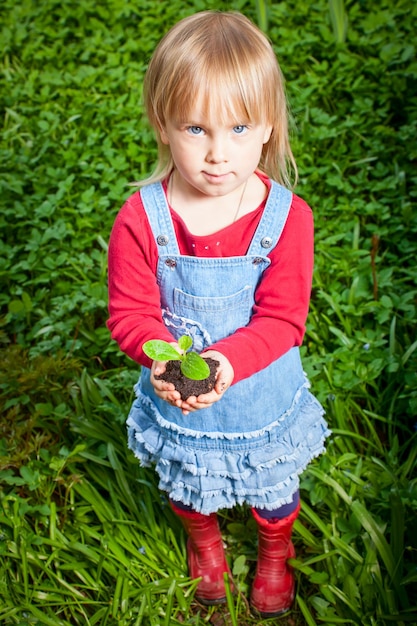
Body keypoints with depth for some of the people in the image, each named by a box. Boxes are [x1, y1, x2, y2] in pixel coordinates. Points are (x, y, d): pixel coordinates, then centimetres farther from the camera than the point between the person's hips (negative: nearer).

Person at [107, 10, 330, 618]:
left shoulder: (286, 216, -23)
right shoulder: (141, 217, -22)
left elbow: (282, 320, -22)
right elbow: (130, 312, -16)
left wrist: (227, 359, -39)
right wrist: (162, 357, -36)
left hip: (262, 401, 0)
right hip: (174, 400, 1)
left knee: (273, 488, 27)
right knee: (186, 482, 30)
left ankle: (275, 553, 63)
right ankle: (204, 541, 67)